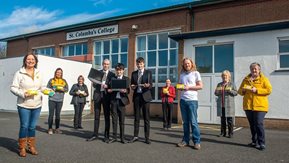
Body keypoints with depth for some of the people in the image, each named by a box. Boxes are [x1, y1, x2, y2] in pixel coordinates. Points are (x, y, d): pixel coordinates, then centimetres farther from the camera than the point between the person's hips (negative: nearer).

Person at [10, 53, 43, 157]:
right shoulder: (19, 73, -4)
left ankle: (31, 147, 23)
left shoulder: (38, 73, 11)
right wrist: (23, 93, -20)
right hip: (24, 105, -4)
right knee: (24, 126, 0)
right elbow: (13, 88, -6)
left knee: (32, 127, 11)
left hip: (37, 105, 4)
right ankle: (22, 148, 16)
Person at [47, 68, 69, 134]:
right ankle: (50, 129, 5)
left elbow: (67, 89, 8)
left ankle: (57, 128, 14)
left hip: (60, 100, 2)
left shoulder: (64, 81, 9)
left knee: (58, 114, 7)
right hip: (52, 99, -2)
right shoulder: (51, 80, 4)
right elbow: (47, 88, 3)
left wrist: (62, 89, -11)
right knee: (51, 114, -2)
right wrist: (53, 89, -13)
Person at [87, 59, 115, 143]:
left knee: (107, 116, 2)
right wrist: (99, 84, -12)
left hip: (106, 95, -2)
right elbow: (94, 84, 9)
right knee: (96, 116, 5)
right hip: (98, 94, 2)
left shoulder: (112, 74, 5)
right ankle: (95, 134, 14)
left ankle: (106, 136, 10)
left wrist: (107, 86, -17)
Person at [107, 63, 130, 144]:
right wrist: (111, 90, -14)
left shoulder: (126, 79, 8)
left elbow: (128, 90, -3)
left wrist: (125, 91, -24)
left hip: (122, 101, -1)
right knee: (114, 120, 4)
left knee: (122, 120, 3)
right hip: (114, 100, 1)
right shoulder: (112, 78, 13)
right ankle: (114, 137, 12)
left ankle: (122, 137, 11)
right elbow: (108, 89, 8)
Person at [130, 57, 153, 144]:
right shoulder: (133, 73, 13)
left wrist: (148, 85, -25)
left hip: (145, 96, -3)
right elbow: (132, 84, 14)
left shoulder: (148, 72, 4)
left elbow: (151, 85, -3)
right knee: (136, 117, 8)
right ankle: (135, 136, 16)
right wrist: (132, 87, -8)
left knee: (146, 118, 1)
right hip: (136, 96, 3)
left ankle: (147, 137, 7)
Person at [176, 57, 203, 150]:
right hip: (183, 100, 4)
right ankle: (185, 140, 14)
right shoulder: (182, 74, 16)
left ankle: (197, 141, 3)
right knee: (185, 121, 7)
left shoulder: (196, 73, 3)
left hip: (192, 100, -4)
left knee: (193, 122, -5)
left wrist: (188, 87, -11)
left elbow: (200, 86, -1)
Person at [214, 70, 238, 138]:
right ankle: (223, 132, 17)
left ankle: (230, 133, 6)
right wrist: (217, 91, -5)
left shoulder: (232, 84, 4)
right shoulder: (219, 84, 14)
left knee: (230, 120, -2)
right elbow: (216, 93, 17)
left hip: (229, 105, -4)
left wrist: (230, 91, -19)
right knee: (222, 119, 9)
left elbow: (236, 93, -1)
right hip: (221, 105, 4)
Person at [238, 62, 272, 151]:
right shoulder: (246, 79, 13)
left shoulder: (263, 79, 2)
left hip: (259, 106, -4)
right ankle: (254, 141, 24)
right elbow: (240, 91, 16)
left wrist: (257, 90, -18)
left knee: (259, 124, -10)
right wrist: (243, 90, -7)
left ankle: (261, 143, -1)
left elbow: (269, 90, -9)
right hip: (248, 106, 5)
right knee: (252, 125, 12)